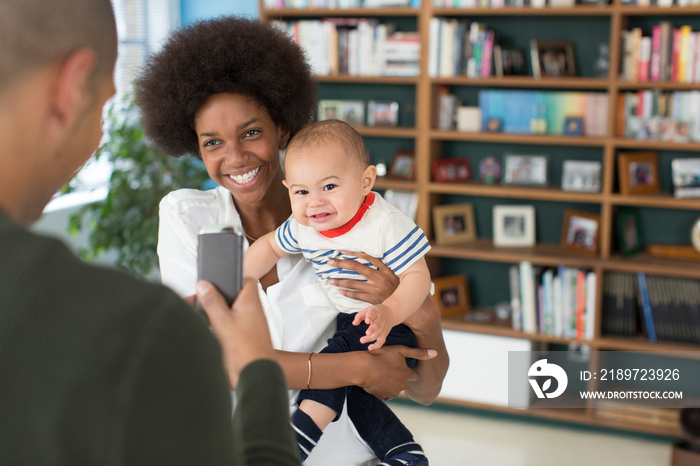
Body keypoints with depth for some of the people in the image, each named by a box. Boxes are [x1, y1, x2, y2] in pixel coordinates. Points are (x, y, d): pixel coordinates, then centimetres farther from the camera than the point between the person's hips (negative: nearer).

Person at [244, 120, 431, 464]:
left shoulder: (386, 225, -28)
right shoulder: (303, 228, -8)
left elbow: (417, 275, -28)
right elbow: (270, 246, 11)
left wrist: (389, 313, -45)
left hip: (395, 323, -8)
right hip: (346, 320, 8)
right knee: (350, 388, 3)